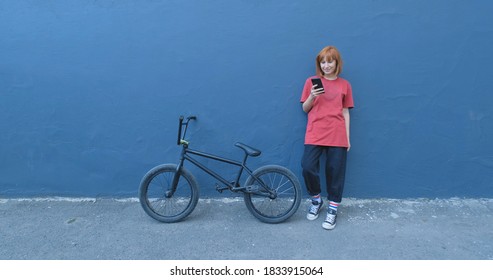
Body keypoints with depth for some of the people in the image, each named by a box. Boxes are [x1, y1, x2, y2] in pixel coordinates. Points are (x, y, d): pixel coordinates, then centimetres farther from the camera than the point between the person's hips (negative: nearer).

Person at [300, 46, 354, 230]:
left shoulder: (344, 85, 10)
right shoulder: (312, 82, 8)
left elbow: (345, 112, 11)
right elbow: (305, 108, 9)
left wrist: (347, 137, 7)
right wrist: (312, 96, -11)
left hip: (337, 136, 1)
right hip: (315, 134, 0)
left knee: (335, 172, 2)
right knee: (307, 167, -13)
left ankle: (333, 209, 17)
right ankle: (316, 200, 14)